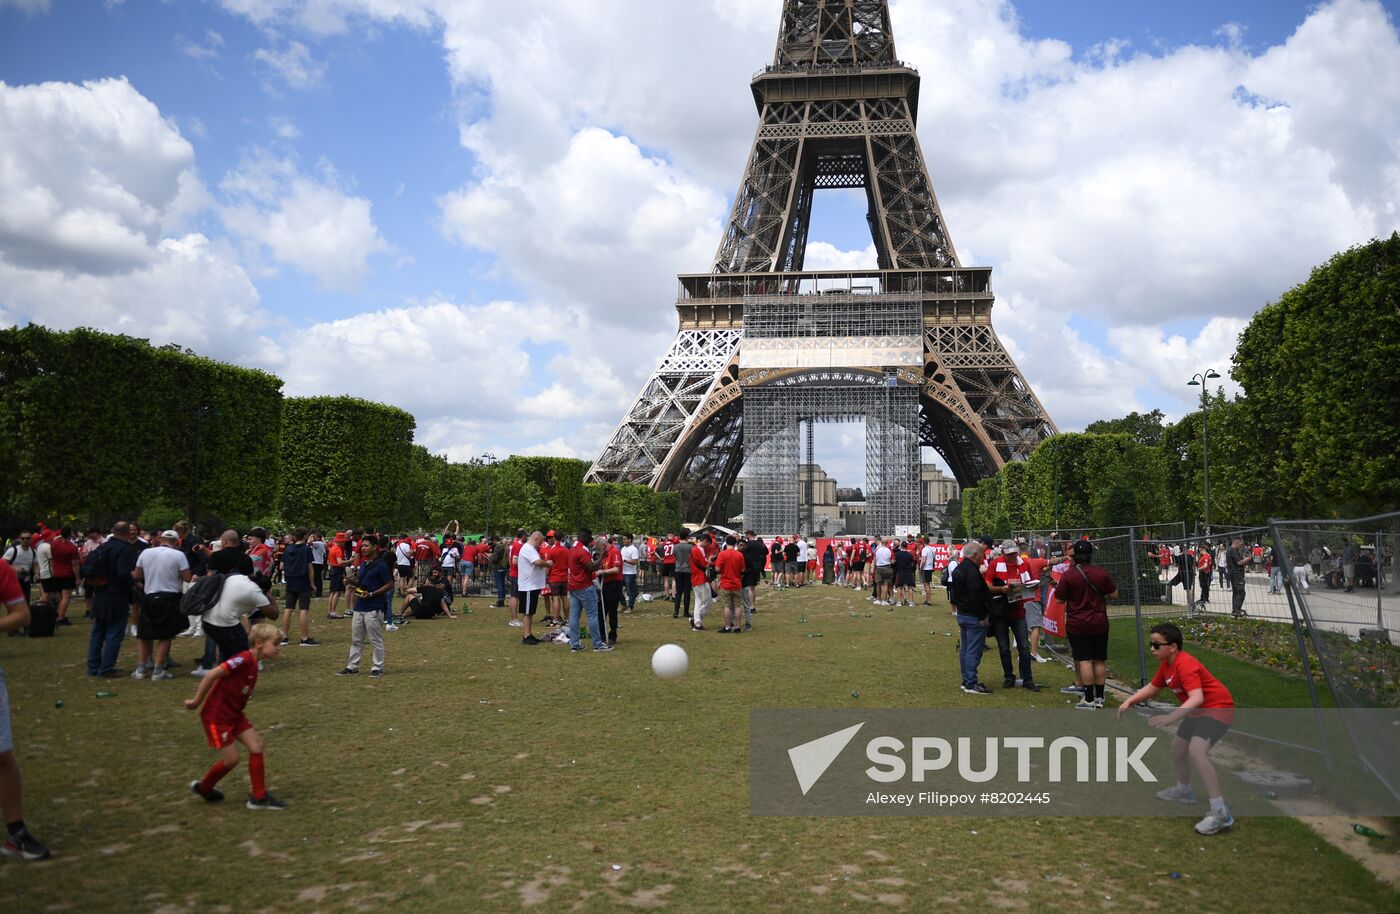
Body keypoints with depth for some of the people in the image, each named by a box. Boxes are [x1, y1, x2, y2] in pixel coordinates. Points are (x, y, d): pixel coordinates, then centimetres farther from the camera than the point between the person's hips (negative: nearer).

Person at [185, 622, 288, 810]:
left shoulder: (253, 664, 6)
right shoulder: (243, 659, -23)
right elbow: (212, 675, -24)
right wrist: (196, 702, -17)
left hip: (234, 714, 8)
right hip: (216, 716, -8)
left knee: (256, 746, -1)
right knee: (232, 759, -3)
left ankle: (259, 797, 6)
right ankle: (203, 788, 24)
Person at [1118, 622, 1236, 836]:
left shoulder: (1185, 665, -28)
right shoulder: (1166, 664, 3)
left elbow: (1197, 698, -40)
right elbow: (1152, 688, 17)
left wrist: (1171, 718, -51)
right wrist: (1130, 701, 2)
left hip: (1218, 707, -11)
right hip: (1199, 710, 11)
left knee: (1196, 751, -29)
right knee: (1177, 746, 23)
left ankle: (1220, 813, -27)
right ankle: (1184, 790, 48)